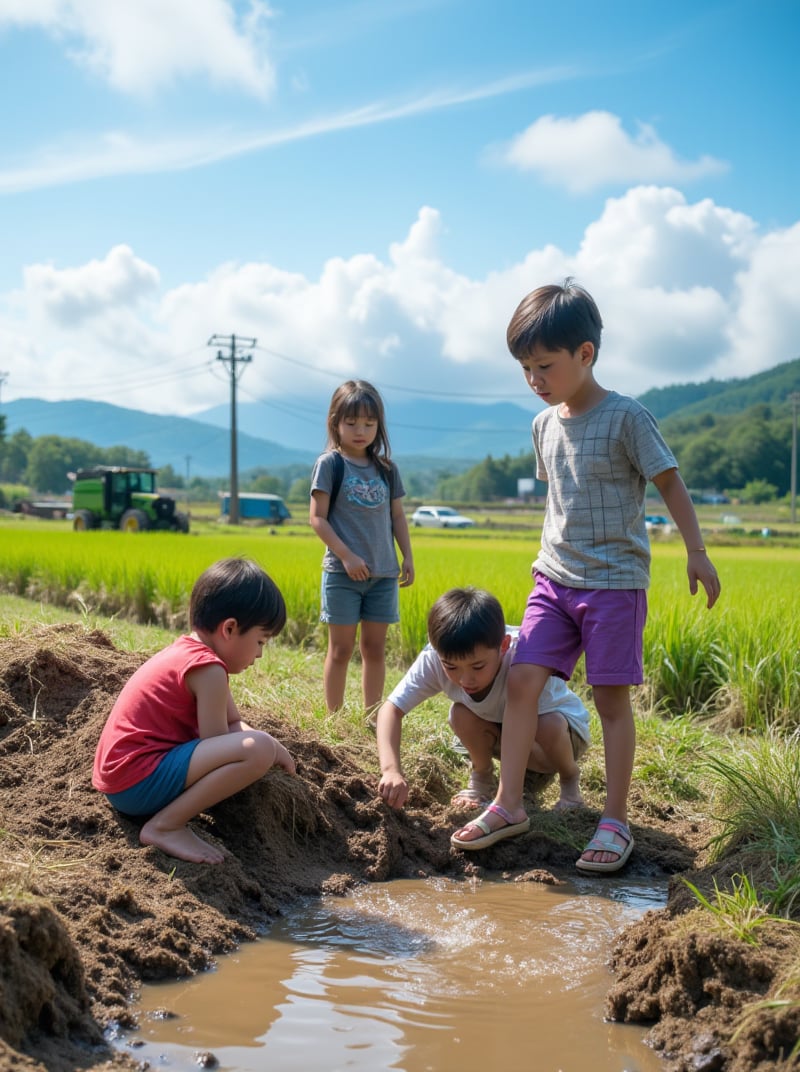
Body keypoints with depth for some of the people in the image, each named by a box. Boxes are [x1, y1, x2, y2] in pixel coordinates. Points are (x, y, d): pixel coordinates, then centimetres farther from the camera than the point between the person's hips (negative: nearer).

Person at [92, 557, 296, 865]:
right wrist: (271, 748, 3)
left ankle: (165, 816, 10)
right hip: (139, 781, -11)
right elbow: (218, 743, -15)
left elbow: (234, 723, 19)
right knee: (258, 750, -25)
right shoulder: (208, 668, -17)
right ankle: (165, 825, -15)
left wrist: (272, 746, 1)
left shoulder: (188, 651, 14)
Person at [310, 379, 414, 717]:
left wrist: (408, 556, 7)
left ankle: (373, 715, 17)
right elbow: (317, 518, -8)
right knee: (341, 649, 1)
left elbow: (397, 516, 16)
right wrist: (346, 555, -15)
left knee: (374, 648, 9)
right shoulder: (329, 464, -4)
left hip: (383, 574, 4)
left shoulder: (386, 469, 10)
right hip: (342, 573, -4)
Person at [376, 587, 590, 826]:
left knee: (548, 727, -36)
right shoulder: (434, 659, -30)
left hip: (564, 732, -2)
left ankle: (570, 780, -2)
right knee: (461, 714, -28)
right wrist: (391, 769, -49)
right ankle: (481, 777, 2)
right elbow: (391, 708, -33)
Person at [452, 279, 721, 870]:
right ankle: (508, 804, 6)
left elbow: (671, 483, -7)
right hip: (555, 578, 6)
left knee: (612, 696, 0)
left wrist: (696, 552, -10)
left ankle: (616, 822, 10)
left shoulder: (626, 417, -11)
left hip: (615, 582, -5)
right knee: (522, 678, -3)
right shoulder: (544, 424, 8)